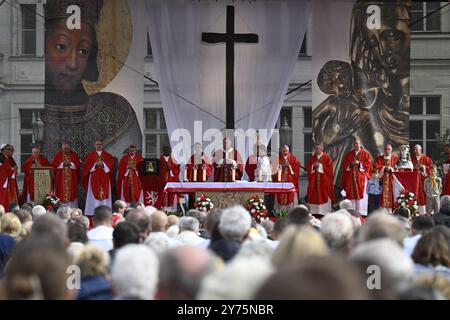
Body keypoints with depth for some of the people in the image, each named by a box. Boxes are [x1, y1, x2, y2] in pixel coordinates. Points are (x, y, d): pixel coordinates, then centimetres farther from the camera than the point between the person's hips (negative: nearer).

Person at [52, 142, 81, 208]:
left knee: (71, 194, -2)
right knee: (61, 194, -4)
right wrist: (62, 164, -14)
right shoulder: (58, 154, 4)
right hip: (61, 179, 0)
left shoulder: (74, 154, 5)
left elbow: (78, 164, 0)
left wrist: (70, 164, -14)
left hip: (72, 179, 0)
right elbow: (54, 165, -2)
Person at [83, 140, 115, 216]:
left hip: (105, 178, 1)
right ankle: (93, 212, -6)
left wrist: (103, 164, -15)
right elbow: (86, 166, -1)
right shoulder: (90, 155, 7)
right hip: (94, 178, -1)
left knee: (105, 195, -3)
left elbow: (111, 165, 0)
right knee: (94, 195, -6)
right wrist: (95, 164, -15)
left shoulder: (108, 156, 10)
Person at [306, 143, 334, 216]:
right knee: (314, 196, 1)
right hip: (314, 181, 4)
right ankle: (314, 212, 4)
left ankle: (324, 212, -4)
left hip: (324, 181, -4)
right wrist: (313, 166, -11)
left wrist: (320, 165, -15)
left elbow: (329, 168, -10)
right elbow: (308, 168, 8)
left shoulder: (327, 158, -2)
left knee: (324, 196, -5)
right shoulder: (312, 158, 12)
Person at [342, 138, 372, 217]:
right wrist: (351, 164, -9)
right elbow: (344, 165, 9)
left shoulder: (365, 154, 6)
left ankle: (361, 212, -7)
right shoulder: (348, 155, 15)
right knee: (351, 194, -3)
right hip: (351, 177, 3)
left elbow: (368, 164, -2)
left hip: (361, 178, -3)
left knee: (361, 194, -7)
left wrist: (359, 163, -12)